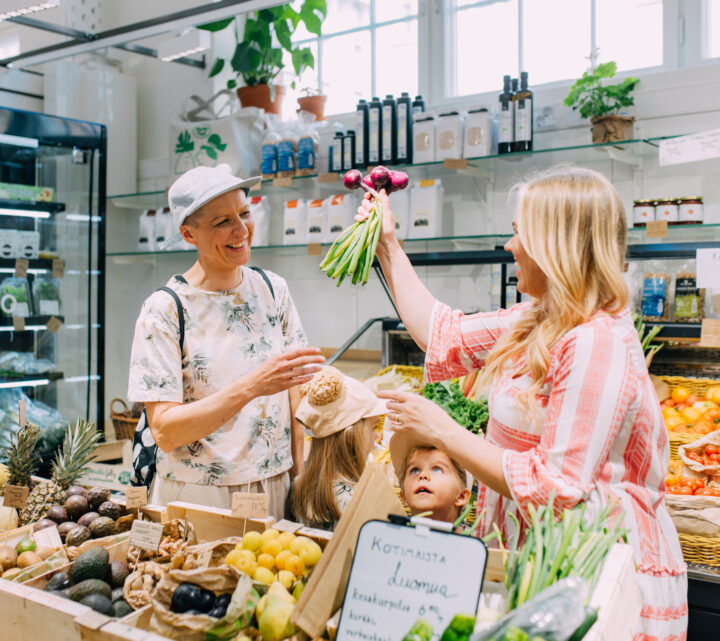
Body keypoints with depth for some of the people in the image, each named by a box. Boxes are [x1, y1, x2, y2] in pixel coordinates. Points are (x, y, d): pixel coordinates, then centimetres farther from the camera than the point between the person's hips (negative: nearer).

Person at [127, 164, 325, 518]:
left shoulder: (273, 290, 2)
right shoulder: (165, 309, -13)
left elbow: (294, 392, 4)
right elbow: (164, 431, -18)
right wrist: (251, 386, -28)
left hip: (274, 490, 4)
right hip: (196, 498, -4)